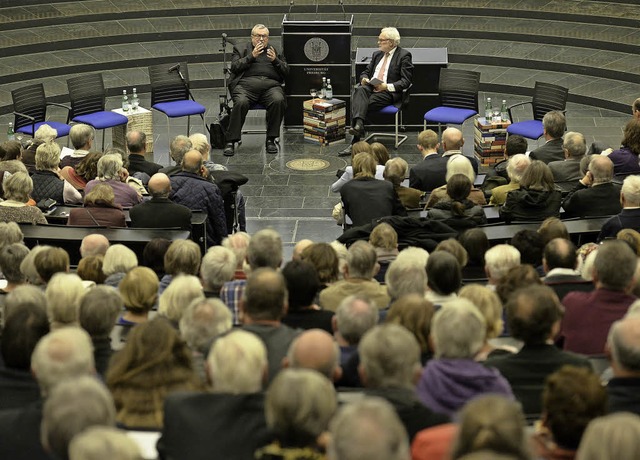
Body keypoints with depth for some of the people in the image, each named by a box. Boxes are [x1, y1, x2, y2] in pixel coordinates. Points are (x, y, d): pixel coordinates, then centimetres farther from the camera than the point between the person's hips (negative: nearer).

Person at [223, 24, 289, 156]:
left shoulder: (275, 51, 27)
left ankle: (271, 139, -22)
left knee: (278, 101, -32)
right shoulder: (241, 50, 23)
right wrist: (252, 56, -5)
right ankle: (231, 141, -28)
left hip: (270, 85, 1)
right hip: (246, 84, -1)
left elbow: (285, 72, 17)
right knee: (241, 102, -34)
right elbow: (235, 67, 5)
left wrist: (275, 60, -1)